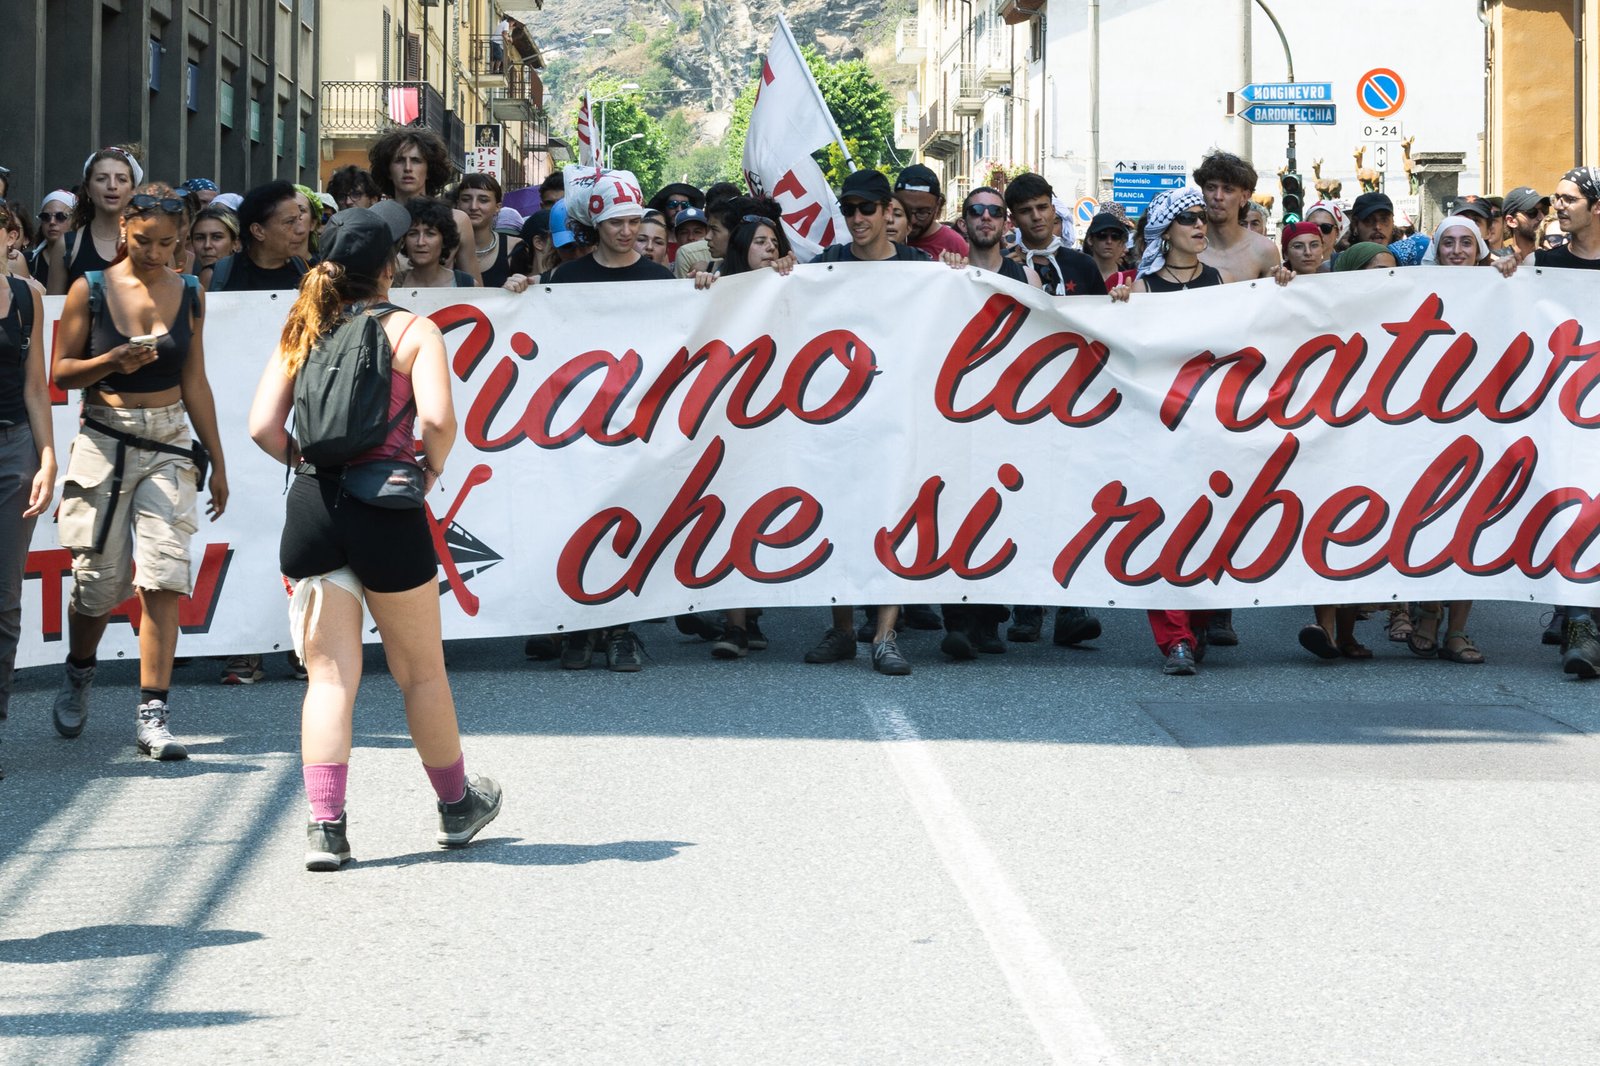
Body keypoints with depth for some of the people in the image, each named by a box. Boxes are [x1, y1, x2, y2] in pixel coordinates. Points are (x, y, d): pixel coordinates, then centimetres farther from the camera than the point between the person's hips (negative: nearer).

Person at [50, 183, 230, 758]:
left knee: (163, 579, -10)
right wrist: (111, 361, -19)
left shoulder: (188, 293, 6)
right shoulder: (91, 290, -2)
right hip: (105, 441, -2)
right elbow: (62, 371, 0)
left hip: (169, 444, 2)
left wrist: (218, 462, 13)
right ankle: (78, 673, 34)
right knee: (100, 577, 3)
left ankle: (153, 714, -8)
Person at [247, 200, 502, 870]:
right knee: (421, 671, 13)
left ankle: (325, 827, -4)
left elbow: (263, 426, 0)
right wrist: (432, 466, 1)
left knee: (330, 676, 5)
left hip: (312, 508, 3)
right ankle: (457, 806, 30)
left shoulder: (304, 334, 9)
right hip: (387, 512, -3)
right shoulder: (412, 330, -2)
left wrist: (314, 463, 13)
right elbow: (437, 417, -17)